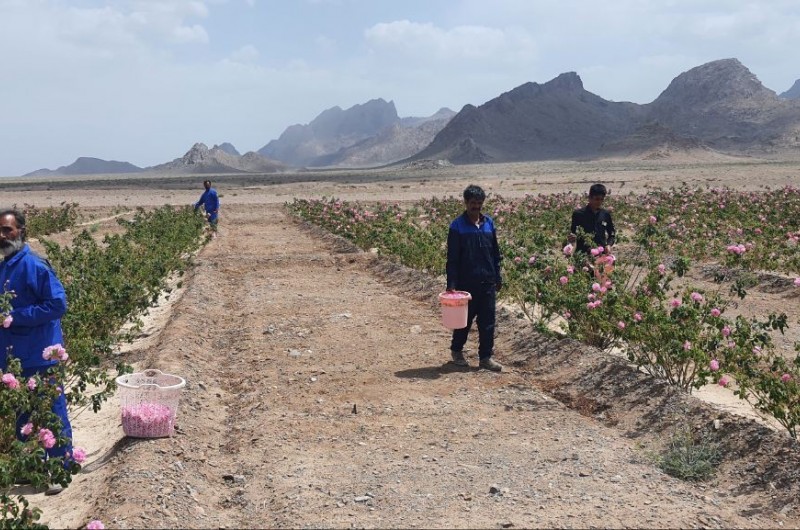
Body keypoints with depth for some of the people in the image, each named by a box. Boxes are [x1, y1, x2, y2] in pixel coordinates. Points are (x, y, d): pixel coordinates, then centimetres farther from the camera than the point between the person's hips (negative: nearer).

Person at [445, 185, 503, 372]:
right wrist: (451, 284, -12)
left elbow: (495, 253, 14)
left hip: (487, 281, 4)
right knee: (464, 319, 8)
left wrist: (498, 277, 13)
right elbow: (452, 258, -7)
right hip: (466, 282, -4)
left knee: (488, 321, 4)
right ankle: (456, 351, 28)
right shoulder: (458, 226, -6)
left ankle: (485, 357, 12)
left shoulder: (489, 223, 7)